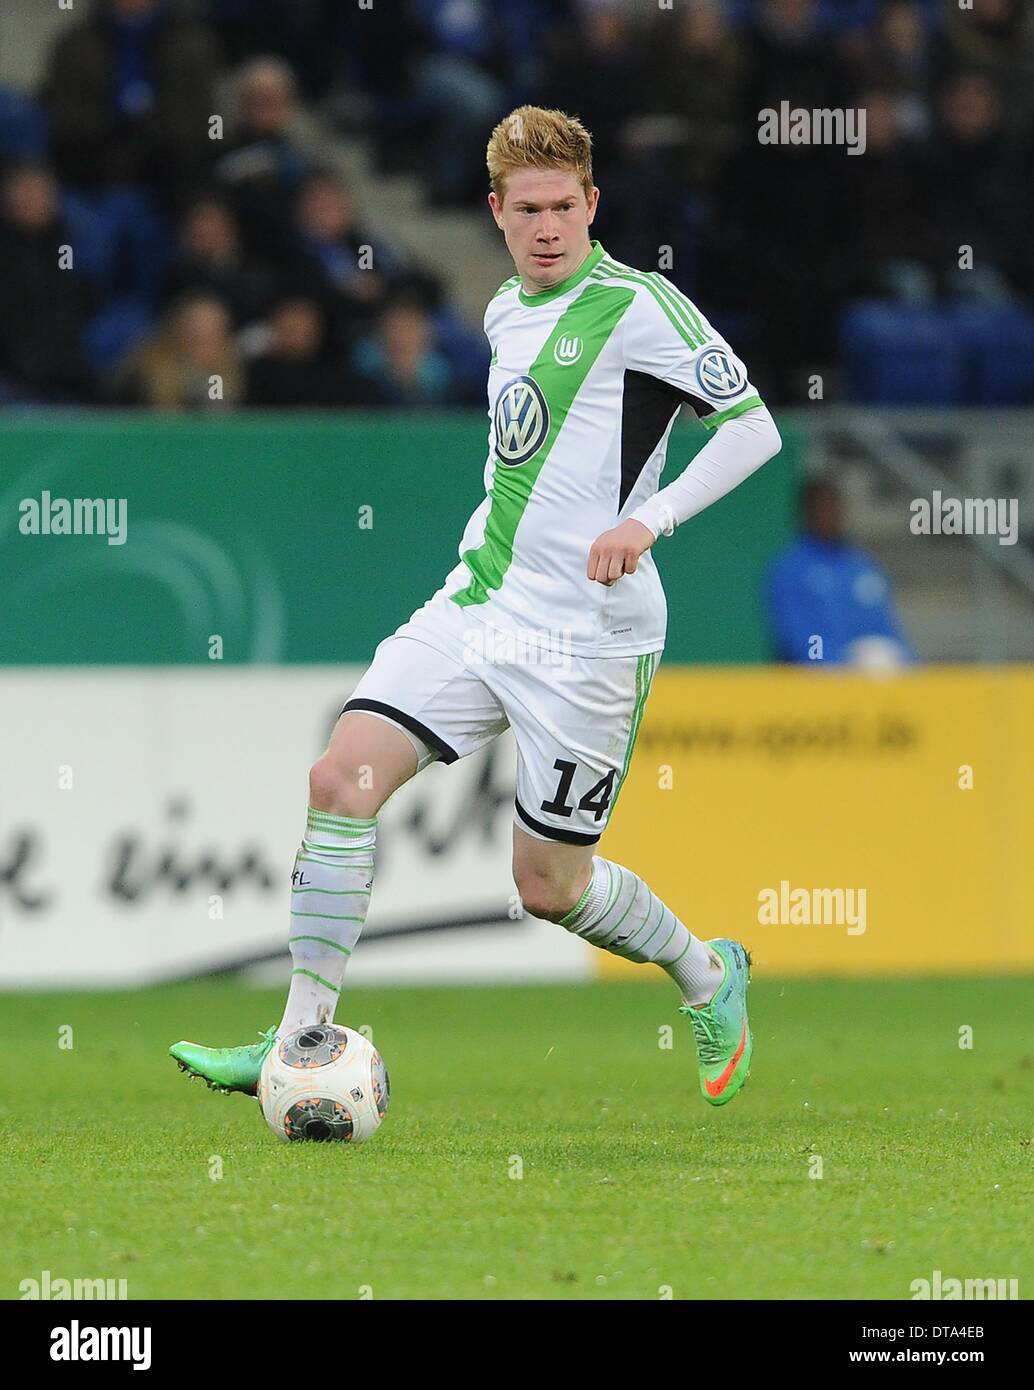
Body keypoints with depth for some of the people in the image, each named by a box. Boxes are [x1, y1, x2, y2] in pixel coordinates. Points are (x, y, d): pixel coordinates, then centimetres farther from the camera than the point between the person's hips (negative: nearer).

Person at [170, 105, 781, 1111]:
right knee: (344, 776, -12)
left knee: (548, 885, 0)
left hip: (585, 637, -7)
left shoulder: (635, 306, -10)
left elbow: (754, 427, -13)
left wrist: (649, 519, -23)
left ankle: (707, 977, 29)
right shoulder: (505, 312, 14)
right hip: (479, 604, 7)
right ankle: (304, 1039, -8)